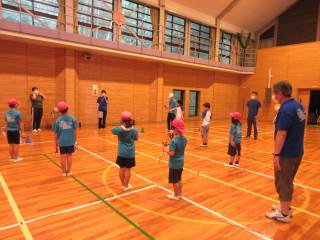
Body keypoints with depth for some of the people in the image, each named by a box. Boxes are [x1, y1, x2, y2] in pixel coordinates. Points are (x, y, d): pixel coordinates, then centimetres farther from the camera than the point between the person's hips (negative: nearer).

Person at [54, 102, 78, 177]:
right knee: (69, 155, 13)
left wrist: (56, 143, 11)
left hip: (62, 141, 0)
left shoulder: (58, 120, -5)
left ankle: (64, 172, 22)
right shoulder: (72, 118, -5)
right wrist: (75, 140, 8)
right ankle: (69, 171, 23)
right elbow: (75, 131, -3)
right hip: (71, 141, 1)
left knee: (63, 156, 11)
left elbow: (56, 133, 0)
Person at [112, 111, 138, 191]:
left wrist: (120, 125, 14)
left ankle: (123, 185, 26)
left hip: (121, 153, 1)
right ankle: (126, 185, 19)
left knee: (122, 168, 14)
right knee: (128, 169, 9)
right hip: (130, 153, -1)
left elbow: (113, 130, 10)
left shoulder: (119, 129, -11)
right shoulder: (134, 130, -11)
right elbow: (136, 139, 7)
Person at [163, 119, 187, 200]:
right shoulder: (184, 139, -1)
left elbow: (171, 153, -27)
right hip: (181, 162, 8)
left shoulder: (174, 140, -25)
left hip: (174, 164, -7)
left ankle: (176, 195, 24)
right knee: (179, 179, 21)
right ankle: (180, 194, 34)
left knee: (174, 181, 9)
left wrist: (165, 149, -11)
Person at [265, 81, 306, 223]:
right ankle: (286, 207, 35)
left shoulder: (286, 109, -22)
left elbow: (281, 134, -25)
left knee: (283, 183, 5)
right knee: (288, 182, 21)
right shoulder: (299, 106, 8)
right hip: (297, 152, 9)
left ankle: (284, 214, 18)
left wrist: (276, 154, -21)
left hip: (286, 154, -9)